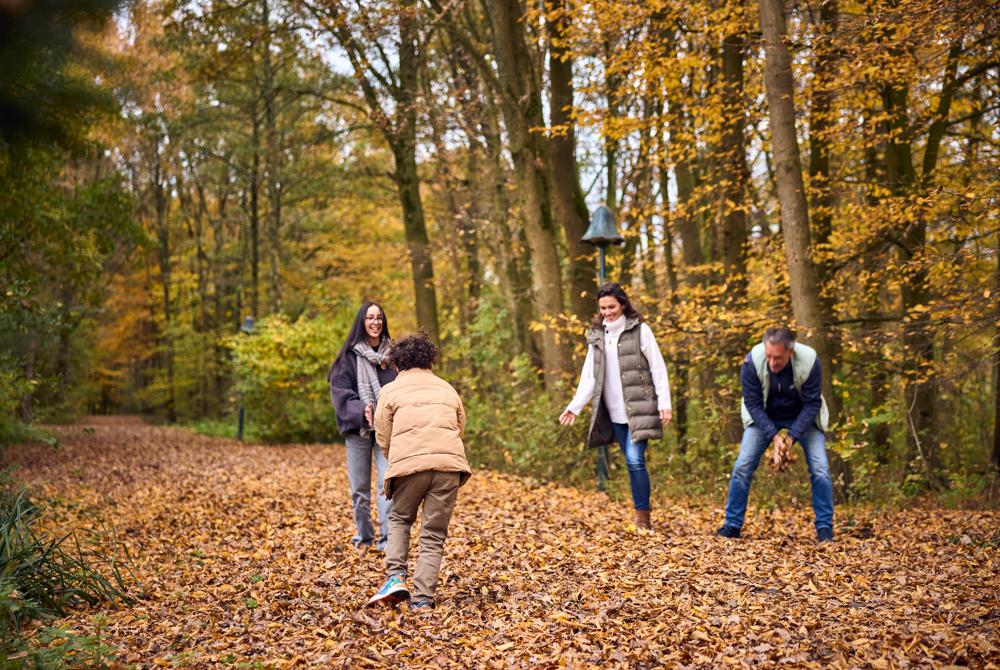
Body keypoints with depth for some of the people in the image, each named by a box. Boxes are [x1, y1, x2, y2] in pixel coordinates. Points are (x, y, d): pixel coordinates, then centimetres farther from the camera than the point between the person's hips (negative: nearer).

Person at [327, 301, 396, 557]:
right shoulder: (350, 355, 1)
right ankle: (363, 539, 24)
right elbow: (339, 392, -6)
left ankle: (387, 540, -9)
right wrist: (361, 411, -23)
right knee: (360, 488, 7)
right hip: (357, 429, 0)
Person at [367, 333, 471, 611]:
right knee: (434, 535, 9)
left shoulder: (391, 391, 15)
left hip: (409, 463, -2)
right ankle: (423, 599, 2)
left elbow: (383, 439, 13)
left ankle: (396, 576, 3)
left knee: (399, 518, 22)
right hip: (449, 463, 2)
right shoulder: (447, 389, 25)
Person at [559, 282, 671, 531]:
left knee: (635, 460, -14)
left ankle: (643, 515, -4)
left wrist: (664, 403, -11)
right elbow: (590, 376, 10)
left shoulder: (640, 330, -3)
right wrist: (575, 406, 1)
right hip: (614, 414, 4)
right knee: (631, 463, 8)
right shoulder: (597, 335, 10)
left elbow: (658, 369, -4)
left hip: (638, 409, -4)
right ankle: (641, 516, 16)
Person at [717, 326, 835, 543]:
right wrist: (773, 435, -28)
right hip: (764, 418, 1)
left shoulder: (809, 361, -31)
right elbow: (753, 403, -20)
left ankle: (825, 528, 0)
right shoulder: (752, 362, -30)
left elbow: (812, 404, -21)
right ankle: (732, 525, 2)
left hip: (803, 418, 0)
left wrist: (791, 436, -28)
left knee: (820, 469, -12)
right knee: (742, 466, -9)